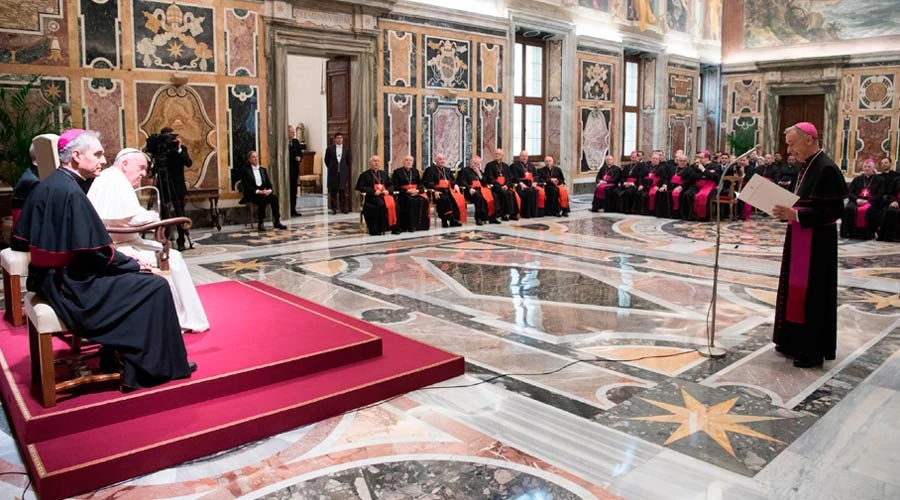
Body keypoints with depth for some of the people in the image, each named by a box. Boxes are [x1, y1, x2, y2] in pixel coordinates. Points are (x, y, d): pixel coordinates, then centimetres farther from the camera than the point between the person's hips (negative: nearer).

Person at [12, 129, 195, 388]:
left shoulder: (46, 186, 7)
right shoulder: (70, 192, -21)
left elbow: (21, 241, 14)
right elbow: (95, 253, -23)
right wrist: (134, 264, -6)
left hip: (50, 278, 10)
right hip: (70, 285, -10)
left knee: (131, 279, 22)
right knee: (154, 286, -6)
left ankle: (116, 357, 23)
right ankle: (156, 366, 4)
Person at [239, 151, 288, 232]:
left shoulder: (263, 169, 19)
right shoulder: (246, 171, 3)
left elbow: (269, 183, 14)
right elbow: (246, 186, -8)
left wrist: (269, 190, -9)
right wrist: (258, 191, -20)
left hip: (264, 192, 4)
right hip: (252, 195, -4)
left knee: (274, 196, -27)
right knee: (263, 198, -37)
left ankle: (277, 222, -28)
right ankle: (260, 224, -34)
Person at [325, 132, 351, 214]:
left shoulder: (346, 149, 6)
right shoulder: (330, 148, 2)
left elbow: (348, 161, 13)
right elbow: (326, 160, 9)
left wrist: (345, 169, 9)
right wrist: (331, 168, 9)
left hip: (343, 173, 1)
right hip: (333, 173, -1)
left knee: (343, 191, 0)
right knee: (333, 191, 0)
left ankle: (343, 208, 6)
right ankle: (334, 208, 5)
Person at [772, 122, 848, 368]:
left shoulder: (826, 169, -19)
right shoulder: (808, 165, 9)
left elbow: (834, 211, -23)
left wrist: (795, 215, -26)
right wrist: (787, 210, 2)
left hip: (816, 243, -9)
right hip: (801, 239, 9)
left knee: (812, 293, 0)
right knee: (797, 291, 16)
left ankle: (813, 350, 13)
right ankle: (796, 342, 28)